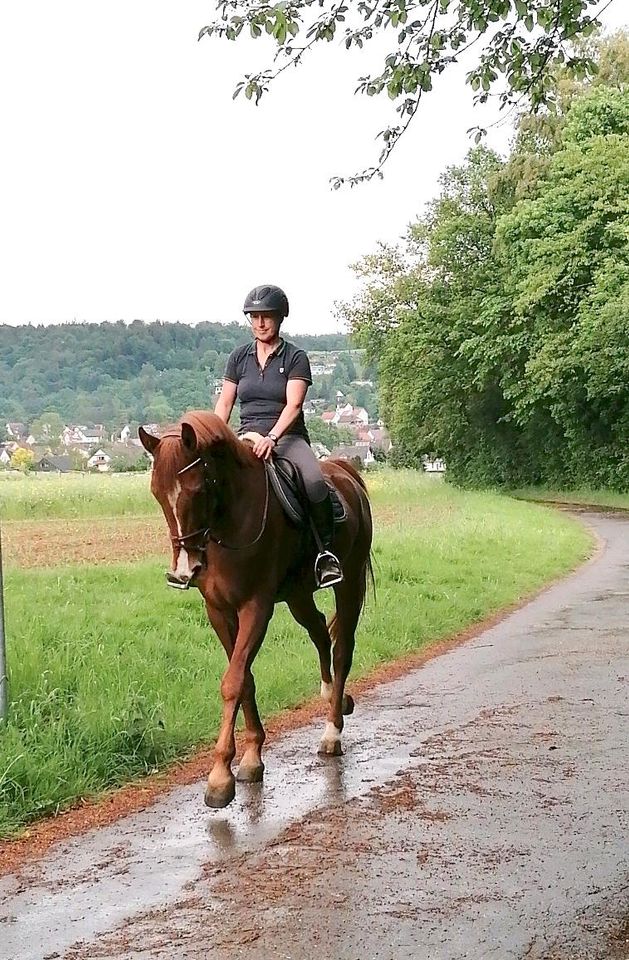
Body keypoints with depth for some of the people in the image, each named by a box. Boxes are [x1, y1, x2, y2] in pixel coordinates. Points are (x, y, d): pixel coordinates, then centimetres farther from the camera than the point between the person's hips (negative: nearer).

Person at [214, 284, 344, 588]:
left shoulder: (295, 357, 1)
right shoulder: (239, 357, 13)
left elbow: (293, 405, -11)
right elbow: (224, 404, 14)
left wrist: (271, 438, -28)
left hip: (287, 437, -3)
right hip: (248, 437, 3)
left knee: (315, 481, -33)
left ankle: (326, 551, -19)